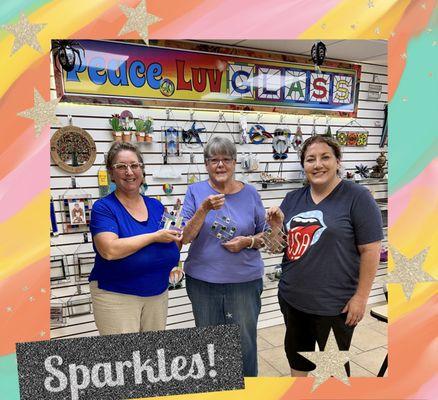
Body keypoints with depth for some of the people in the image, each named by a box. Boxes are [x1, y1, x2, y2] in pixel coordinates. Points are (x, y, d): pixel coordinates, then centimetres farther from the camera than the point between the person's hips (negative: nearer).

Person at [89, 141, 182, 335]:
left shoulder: (156, 206, 5)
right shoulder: (103, 208, -10)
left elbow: (172, 245, 15)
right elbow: (110, 250, -26)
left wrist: (175, 239, -7)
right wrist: (155, 236, -20)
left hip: (158, 294, 5)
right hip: (116, 296, -5)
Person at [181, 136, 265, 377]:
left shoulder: (250, 193, -1)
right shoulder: (196, 192, -3)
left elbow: (264, 235, 7)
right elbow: (185, 237, -9)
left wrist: (248, 241, -14)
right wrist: (205, 208, -23)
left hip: (245, 281, 0)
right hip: (203, 282, 0)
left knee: (245, 343, 10)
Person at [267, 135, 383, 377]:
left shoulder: (357, 197, -11)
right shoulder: (293, 199, 4)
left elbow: (370, 250, -12)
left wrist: (361, 296, -12)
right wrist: (276, 226, -11)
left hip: (335, 303, -5)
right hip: (292, 298, 5)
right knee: (297, 356, 24)